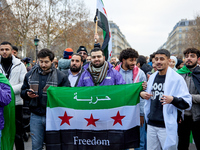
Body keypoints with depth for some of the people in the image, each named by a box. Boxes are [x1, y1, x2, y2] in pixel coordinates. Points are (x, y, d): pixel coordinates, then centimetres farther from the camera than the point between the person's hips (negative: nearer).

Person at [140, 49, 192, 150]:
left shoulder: (177, 79, -8)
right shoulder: (152, 77, 10)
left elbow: (187, 103, -12)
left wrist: (173, 99, -29)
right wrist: (141, 93, 5)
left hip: (167, 126, -5)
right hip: (151, 124, 6)